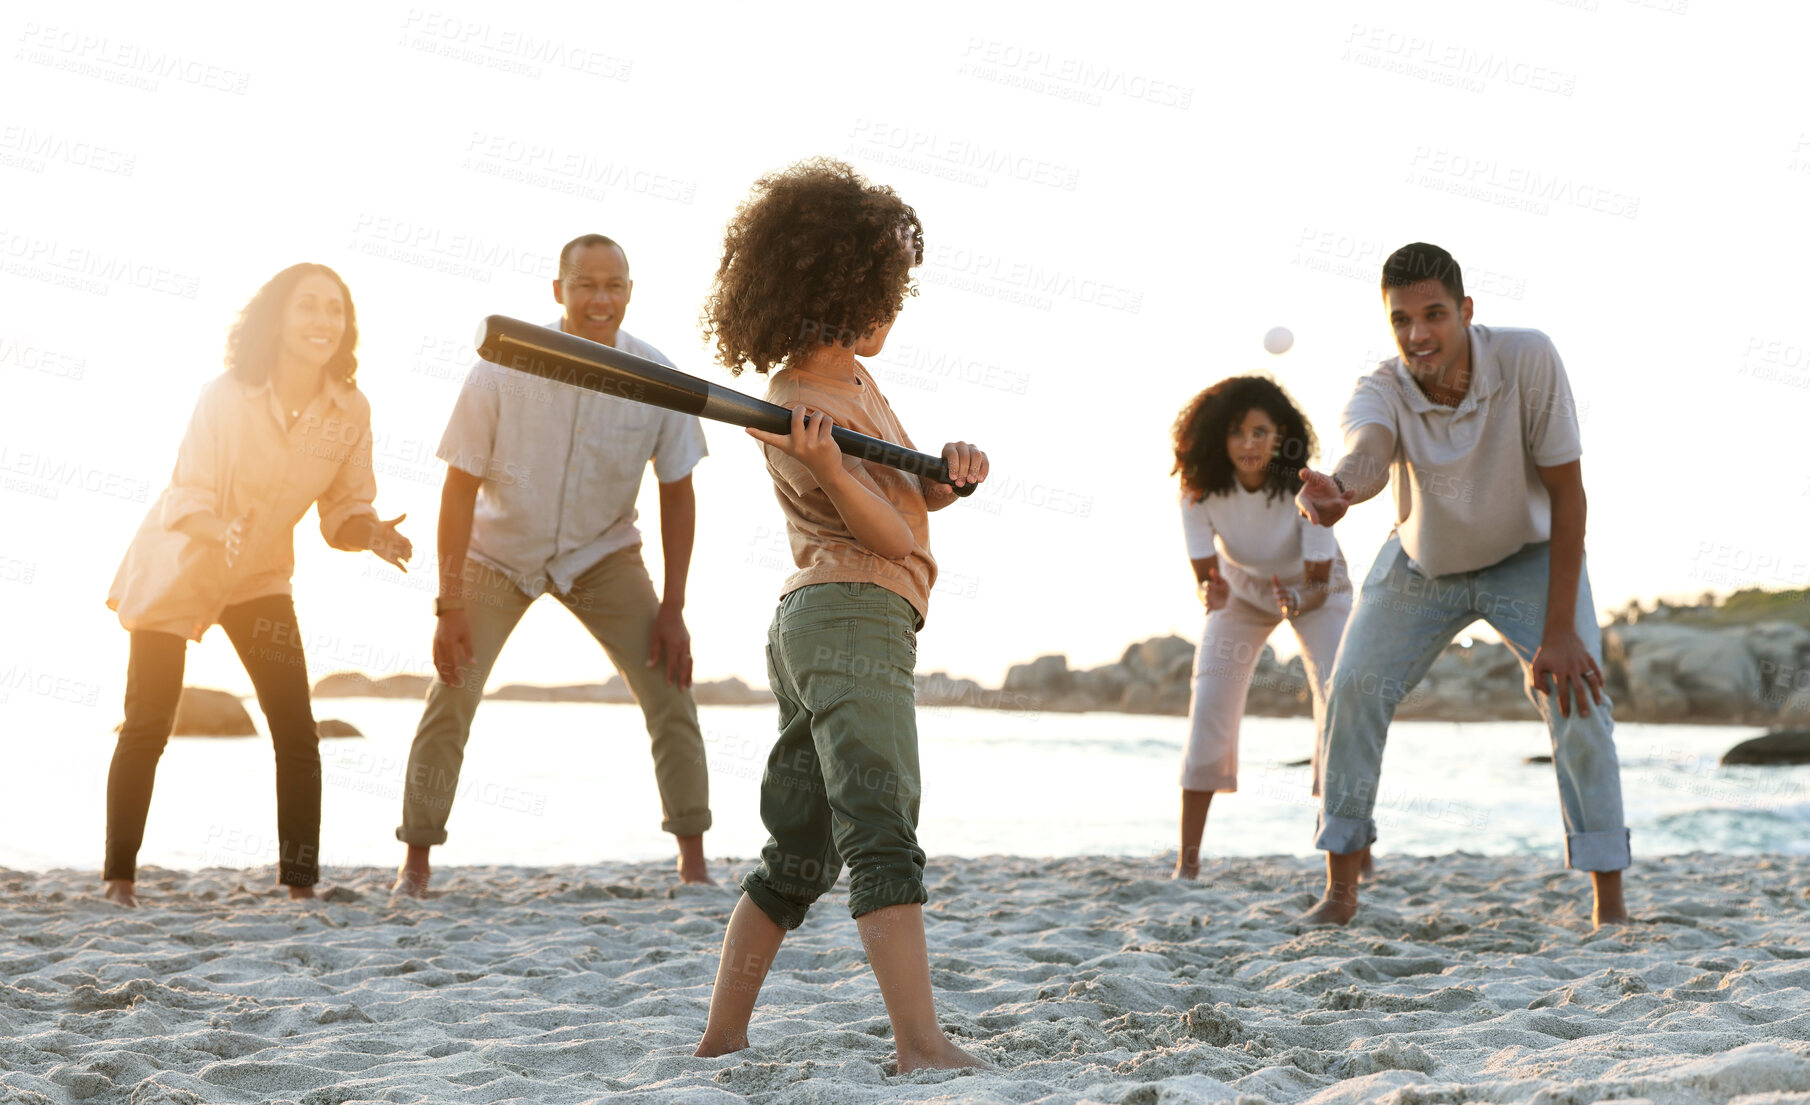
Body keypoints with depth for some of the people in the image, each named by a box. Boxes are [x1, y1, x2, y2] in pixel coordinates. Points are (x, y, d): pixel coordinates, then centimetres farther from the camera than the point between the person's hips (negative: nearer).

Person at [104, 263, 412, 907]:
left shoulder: (350, 411, -13)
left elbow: (345, 509, -4)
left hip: (260, 577, 3)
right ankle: (120, 876, 19)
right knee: (147, 729, 2)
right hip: (176, 569, -3)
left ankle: (301, 884, 0)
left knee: (296, 733, -8)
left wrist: (371, 534, -26)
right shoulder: (226, 396, -23)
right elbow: (186, 499, -21)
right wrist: (224, 532, -41)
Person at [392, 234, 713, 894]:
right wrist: (450, 604, -19)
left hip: (601, 555, 2)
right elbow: (461, 485, -17)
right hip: (498, 552, -1)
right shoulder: (504, 369, -23)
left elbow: (677, 493, -6)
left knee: (669, 686, -10)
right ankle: (416, 860, 5)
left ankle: (694, 860, -1)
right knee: (451, 694, -10)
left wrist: (673, 609, -10)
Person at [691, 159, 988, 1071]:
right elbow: (894, 537, -14)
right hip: (853, 618, -10)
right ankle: (922, 1044, -27)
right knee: (883, 834, -19)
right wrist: (831, 471, -32)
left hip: (811, 622, 10)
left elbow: (910, 498, 24)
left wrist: (950, 470, 1)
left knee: (798, 852, 12)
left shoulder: (852, 380, 18)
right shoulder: (804, 409, -11)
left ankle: (721, 1039, 15)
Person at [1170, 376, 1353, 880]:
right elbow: (1205, 575, -20)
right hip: (1242, 588, 1)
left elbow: (1319, 583, -27)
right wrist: (1210, 594, -44)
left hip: (1311, 588, -1)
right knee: (1208, 710, -12)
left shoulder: (1305, 488, -32)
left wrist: (1298, 602, -49)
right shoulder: (1201, 492, -26)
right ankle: (1187, 862, -7)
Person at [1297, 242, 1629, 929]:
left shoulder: (1527, 359, -29)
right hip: (1421, 565, 1)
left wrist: (1558, 630, -28)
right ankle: (1340, 890, 2)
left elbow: (1567, 490, -25)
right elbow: (1365, 453, -50)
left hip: (1529, 556, -1)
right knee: (1352, 689, -12)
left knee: (1576, 695, -19)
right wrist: (1335, 490, -77)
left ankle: (1610, 903, -8)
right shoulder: (1378, 393, -27)